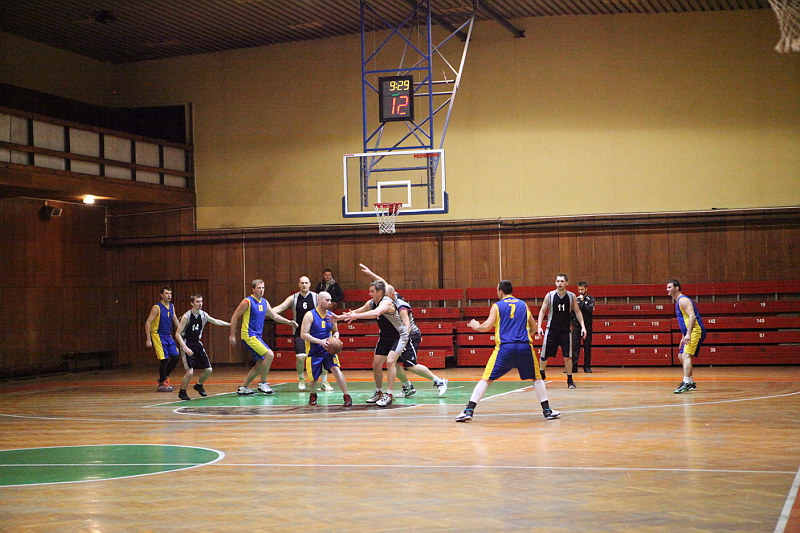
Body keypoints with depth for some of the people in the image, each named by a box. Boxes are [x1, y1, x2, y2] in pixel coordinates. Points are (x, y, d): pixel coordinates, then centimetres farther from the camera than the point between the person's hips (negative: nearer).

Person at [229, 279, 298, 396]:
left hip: (257, 336, 9)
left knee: (260, 364, 8)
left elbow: (274, 316, 21)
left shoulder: (264, 302, 11)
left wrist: (288, 322, 10)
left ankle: (243, 388, 17)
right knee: (269, 354, -19)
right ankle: (263, 384, -8)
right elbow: (235, 317, -8)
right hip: (249, 336, -9)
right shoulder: (247, 302, -11)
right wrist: (232, 335, -10)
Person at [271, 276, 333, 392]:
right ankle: (301, 379, 14)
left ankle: (324, 382, 11)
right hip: (300, 332, 0)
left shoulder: (316, 297, 0)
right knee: (300, 357, -12)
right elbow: (280, 308, -4)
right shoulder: (293, 298, 3)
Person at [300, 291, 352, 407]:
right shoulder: (310, 315, -11)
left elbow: (335, 331, 18)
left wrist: (336, 336, -7)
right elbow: (303, 334, -15)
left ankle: (347, 397, -17)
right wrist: (320, 341, -24)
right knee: (314, 377, 6)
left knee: (336, 369, -18)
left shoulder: (331, 315, 4)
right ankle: (313, 395, 38)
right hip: (314, 351, -2)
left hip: (328, 349, 2)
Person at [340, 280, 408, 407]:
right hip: (384, 337, 8)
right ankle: (378, 393, 24)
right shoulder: (371, 303, -2)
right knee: (376, 365, 6)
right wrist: (338, 317, 7)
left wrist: (356, 316, -54)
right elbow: (358, 311, 12)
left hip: (399, 336, -8)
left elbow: (376, 313, -47)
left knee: (390, 361, -24)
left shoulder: (386, 302, -27)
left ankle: (389, 395, -22)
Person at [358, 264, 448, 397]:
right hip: (403, 337, 9)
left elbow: (407, 327, -27)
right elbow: (384, 283, 18)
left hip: (411, 336, -9)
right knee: (394, 362, 2)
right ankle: (408, 388, 9)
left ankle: (439, 381, -8)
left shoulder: (401, 307, -22)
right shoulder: (394, 297, 4)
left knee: (411, 365, -16)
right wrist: (370, 273, 19)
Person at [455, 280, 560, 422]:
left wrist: (476, 326, 18)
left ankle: (469, 411, -8)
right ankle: (547, 410, 16)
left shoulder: (497, 306, 7)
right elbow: (534, 328, 20)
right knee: (537, 378, 20)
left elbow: (487, 326, -2)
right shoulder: (523, 305, 17)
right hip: (525, 346, 2)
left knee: (486, 379, 1)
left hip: (504, 347, -2)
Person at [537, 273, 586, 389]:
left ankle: (570, 380, 9)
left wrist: (583, 326, -1)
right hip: (551, 330, 0)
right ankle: (541, 374, 26)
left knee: (567, 356, -3)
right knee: (544, 355, 3)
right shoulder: (550, 295, -4)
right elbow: (542, 311, 2)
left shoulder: (571, 296, -1)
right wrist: (539, 326, -8)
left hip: (566, 330, 0)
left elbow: (577, 312, 8)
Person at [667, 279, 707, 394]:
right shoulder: (678, 302, 21)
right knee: (681, 356, 18)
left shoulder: (683, 300, -11)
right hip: (690, 333, 11)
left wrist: (688, 334, -30)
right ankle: (691, 383, 23)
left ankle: (686, 383, -33)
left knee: (686, 355, -22)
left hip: (696, 331, -11)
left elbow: (692, 316, -23)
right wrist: (684, 337, 26)